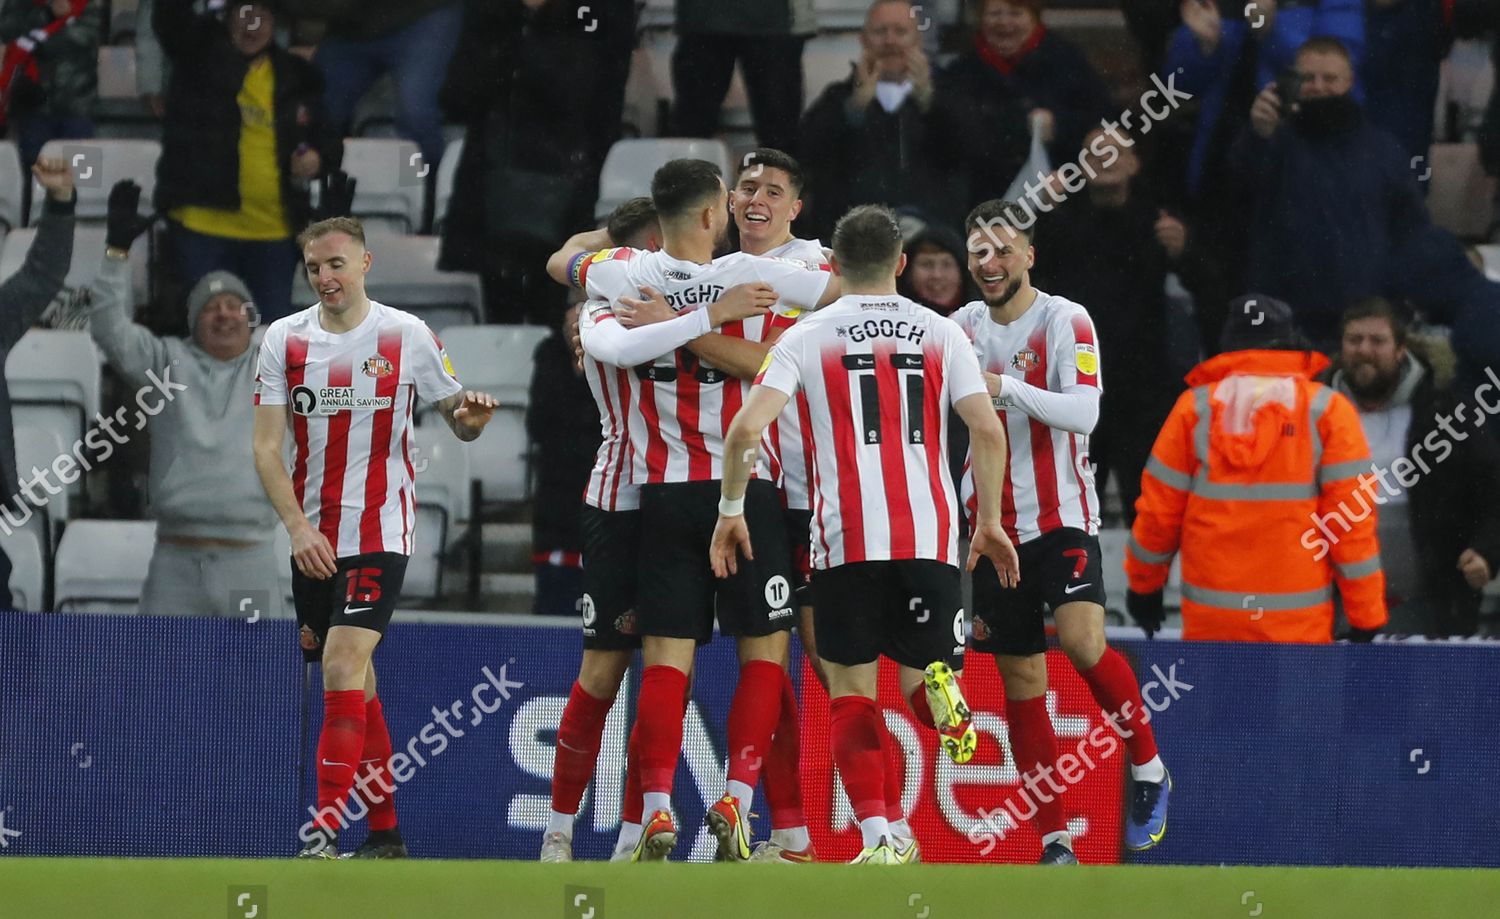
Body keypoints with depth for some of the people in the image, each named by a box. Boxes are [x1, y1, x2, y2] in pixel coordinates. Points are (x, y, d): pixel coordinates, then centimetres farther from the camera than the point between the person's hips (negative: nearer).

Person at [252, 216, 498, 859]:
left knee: (343, 667, -19)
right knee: (355, 685, 11)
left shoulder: (408, 336, -2)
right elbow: (266, 447, 0)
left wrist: (471, 417, -17)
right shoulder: (284, 338, 3)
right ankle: (385, 832, 22)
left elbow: (457, 417, 8)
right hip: (311, 539, 4)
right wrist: (298, 528, -12)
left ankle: (324, 832, -23)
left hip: (379, 534, -4)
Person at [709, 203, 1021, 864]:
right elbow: (988, 432, 0)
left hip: (845, 538, -1)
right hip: (930, 537, 1)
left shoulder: (807, 337, 4)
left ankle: (878, 838, -4)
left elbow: (746, 428, -6)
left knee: (850, 688, 9)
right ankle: (939, 682, -28)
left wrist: (731, 510, 7)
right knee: (926, 671, 11)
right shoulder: (941, 334, 9)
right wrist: (989, 522, 11)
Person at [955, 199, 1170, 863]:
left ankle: (1148, 770, -4)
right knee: (1020, 682, 3)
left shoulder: (1065, 322, -8)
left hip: (1061, 516, -5)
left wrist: (1007, 386, -30)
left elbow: (1084, 411, -21)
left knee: (1081, 638, -26)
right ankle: (1055, 842, 7)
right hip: (995, 527, 5)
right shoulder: (962, 328, 8)